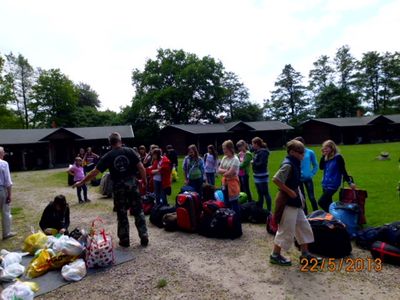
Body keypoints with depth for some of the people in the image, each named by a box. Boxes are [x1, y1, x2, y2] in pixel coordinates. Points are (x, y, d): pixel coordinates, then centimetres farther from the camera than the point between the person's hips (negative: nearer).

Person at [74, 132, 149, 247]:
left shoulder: (108, 156, -3)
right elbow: (141, 167, -8)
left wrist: (82, 182, 8)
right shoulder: (129, 151, -3)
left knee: (122, 215, 12)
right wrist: (144, 180, 6)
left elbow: (95, 172, -2)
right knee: (138, 212, 9)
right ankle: (144, 238, 12)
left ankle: (124, 240, 21)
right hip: (132, 185, 0)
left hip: (118, 187, 0)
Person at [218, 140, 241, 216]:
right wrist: (226, 171, -14)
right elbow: (219, 170, 2)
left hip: (232, 183, -7)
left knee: (234, 204, 0)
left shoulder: (235, 159, -16)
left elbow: (230, 173, -21)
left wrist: (223, 173, -4)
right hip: (225, 183, 7)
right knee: (227, 203, 17)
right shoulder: (224, 158, 7)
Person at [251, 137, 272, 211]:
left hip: (262, 176, -9)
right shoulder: (257, 151, 10)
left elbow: (262, 164, -23)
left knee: (266, 193, 0)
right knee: (260, 194, 18)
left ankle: (269, 210, 8)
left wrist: (253, 163, -10)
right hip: (257, 176, 9)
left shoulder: (263, 152, -16)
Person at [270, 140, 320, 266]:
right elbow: (275, 179, -29)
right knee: (286, 230, 1)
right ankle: (275, 255, 17)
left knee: (304, 227, 16)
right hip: (287, 202, -10)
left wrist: (297, 193, 8)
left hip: (295, 202, 10)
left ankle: (305, 254, 29)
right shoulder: (288, 165, -20)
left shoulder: (294, 164, 9)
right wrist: (289, 191, -22)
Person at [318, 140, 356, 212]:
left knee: (321, 202, -13)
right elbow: (321, 167, 2)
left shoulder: (338, 157, -12)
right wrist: (323, 156, -3)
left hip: (333, 185, -7)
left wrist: (350, 182, -9)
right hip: (325, 184, 8)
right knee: (327, 203, 14)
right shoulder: (327, 157, 7)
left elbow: (343, 171, -9)